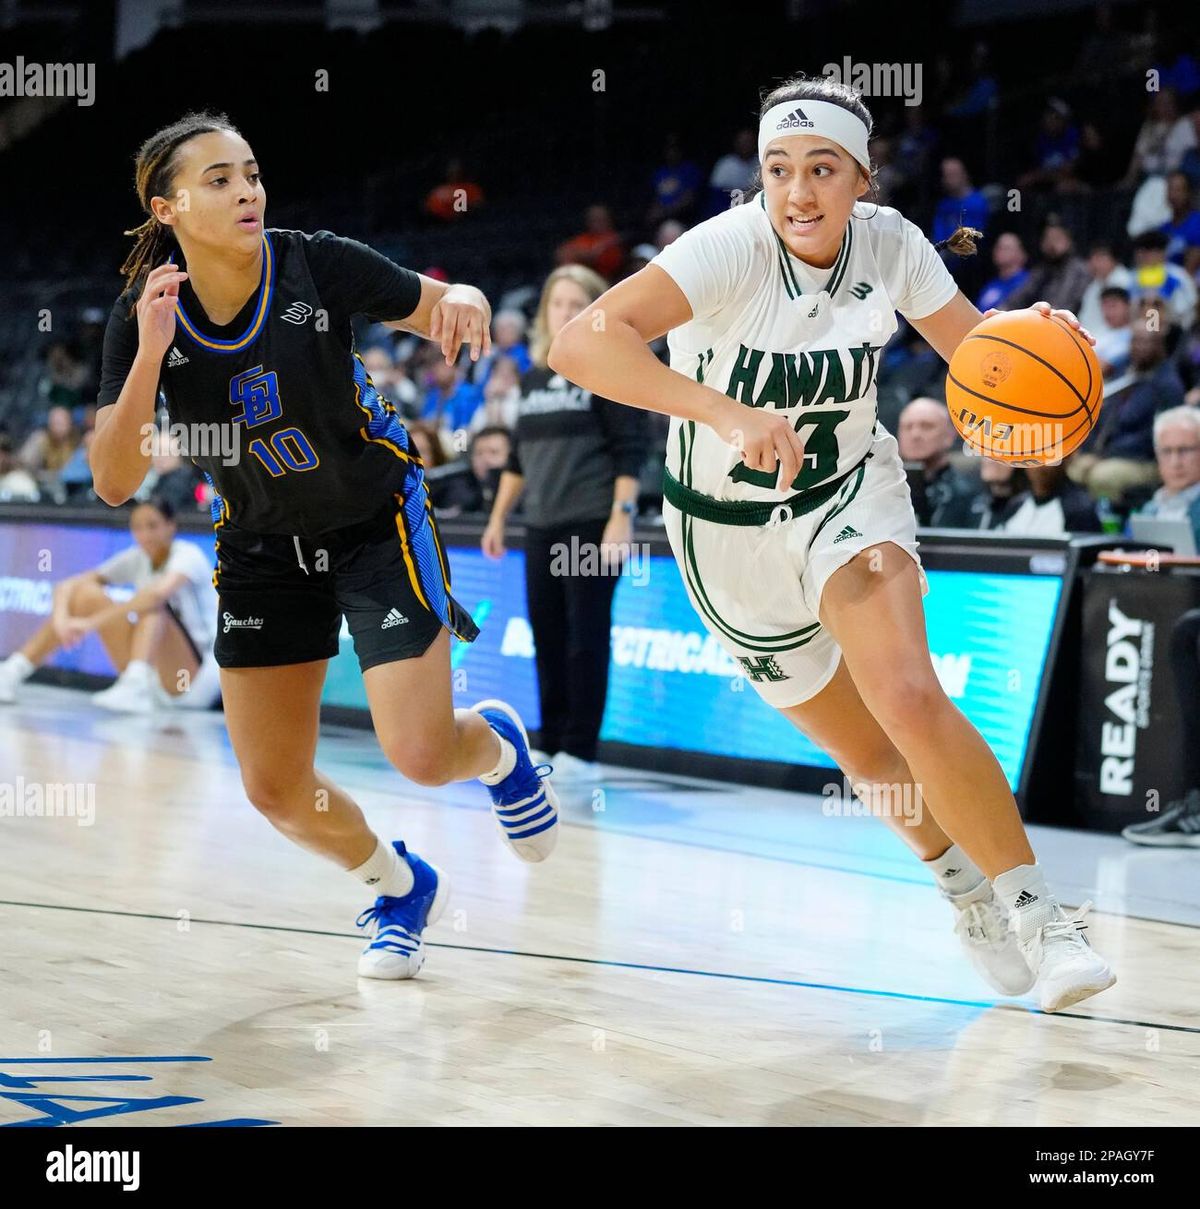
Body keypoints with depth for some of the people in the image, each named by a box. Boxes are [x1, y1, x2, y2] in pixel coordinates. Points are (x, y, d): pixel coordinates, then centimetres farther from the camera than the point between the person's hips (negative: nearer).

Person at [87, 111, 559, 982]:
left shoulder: (319, 265, -19)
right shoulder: (144, 316, -14)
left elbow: (444, 309, -5)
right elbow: (115, 483, -18)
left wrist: (462, 302, -30)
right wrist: (150, 355, -31)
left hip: (378, 524, -3)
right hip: (262, 547, 3)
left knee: (422, 754, -15)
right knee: (276, 788, 1)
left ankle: (497, 745, 24)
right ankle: (401, 888, 30)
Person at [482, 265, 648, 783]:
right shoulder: (533, 378, 14)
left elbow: (630, 452, -8)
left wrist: (622, 515, -17)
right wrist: (498, 517, 16)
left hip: (592, 526, -6)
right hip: (541, 527, 6)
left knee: (586, 637, -4)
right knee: (546, 637, 7)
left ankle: (580, 751, 0)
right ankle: (551, 744, 15)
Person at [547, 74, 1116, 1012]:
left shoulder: (890, 244, -15)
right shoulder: (728, 249, -28)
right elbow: (579, 344, -42)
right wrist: (726, 411, -54)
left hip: (852, 495, 1)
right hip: (730, 533, -1)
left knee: (908, 697, -27)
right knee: (871, 755, 11)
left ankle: (1033, 912, -12)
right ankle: (966, 890, 41)